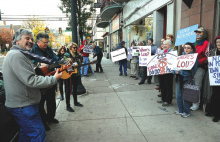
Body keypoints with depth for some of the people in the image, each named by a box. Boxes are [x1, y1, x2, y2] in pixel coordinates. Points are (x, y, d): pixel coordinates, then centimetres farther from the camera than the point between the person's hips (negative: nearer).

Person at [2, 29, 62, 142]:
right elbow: (31, 81, -26)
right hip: (22, 105, -11)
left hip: (21, 103, 11)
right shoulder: (16, 55, -20)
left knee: (26, 131, 24)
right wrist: (54, 79, -19)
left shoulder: (19, 54, 15)